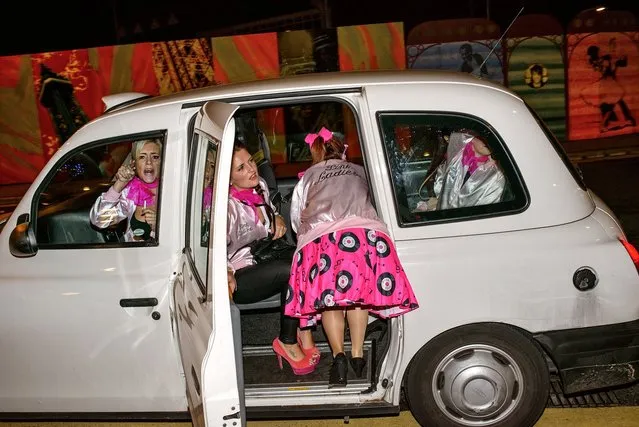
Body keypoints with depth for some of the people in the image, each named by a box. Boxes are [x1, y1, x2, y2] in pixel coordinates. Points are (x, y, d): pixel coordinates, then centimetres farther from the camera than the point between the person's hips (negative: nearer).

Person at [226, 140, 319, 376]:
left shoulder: (260, 186, 4)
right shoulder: (229, 206, -20)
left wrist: (277, 218, 5)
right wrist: (226, 274, -36)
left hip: (264, 262, 8)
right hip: (239, 279, -8)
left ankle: (305, 334, -16)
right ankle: (287, 343, -16)